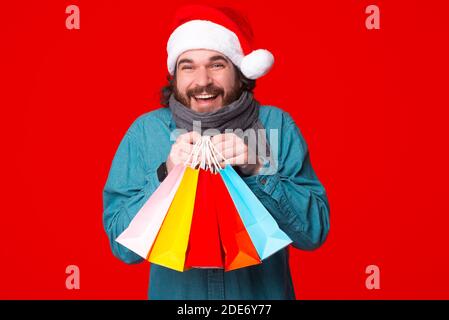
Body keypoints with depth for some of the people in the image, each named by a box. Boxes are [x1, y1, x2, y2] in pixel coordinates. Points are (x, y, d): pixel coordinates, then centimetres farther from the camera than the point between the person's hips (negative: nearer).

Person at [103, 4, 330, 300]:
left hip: (263, 292, 0)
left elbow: (315, 232, -14)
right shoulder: (145, 132, -9)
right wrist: (165, 176, -25)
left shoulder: (277, 126, -10)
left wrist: (258, 170, -26)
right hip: (175, 293, 0)